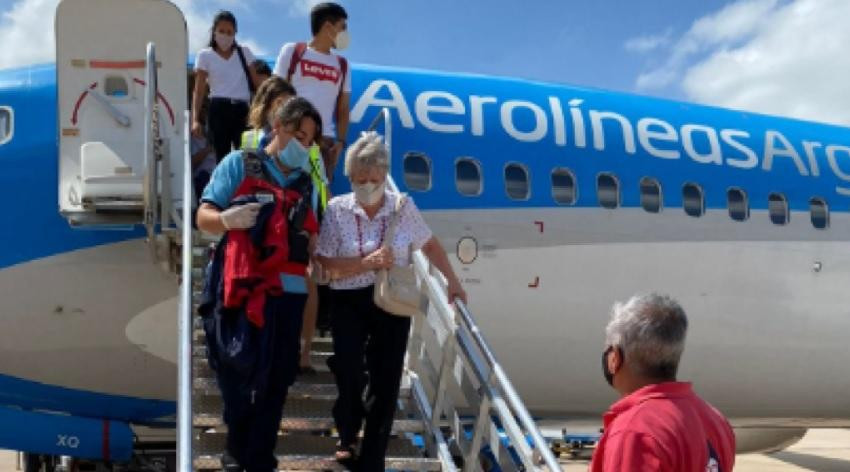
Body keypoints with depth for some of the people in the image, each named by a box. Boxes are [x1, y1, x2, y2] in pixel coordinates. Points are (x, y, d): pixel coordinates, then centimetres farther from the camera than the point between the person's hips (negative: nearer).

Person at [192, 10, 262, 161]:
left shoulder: (244, 52, 12)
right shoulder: (205, 55, 5)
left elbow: (257, 84, 12)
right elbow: (198, 90, 1)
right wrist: (195, 119, -9)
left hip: (242, 109, 2)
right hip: (220, 109, -2)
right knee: (222, 155, -2)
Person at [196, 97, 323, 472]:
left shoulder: (306, 181, 17)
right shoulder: (239, 164, 5)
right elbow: (204, 217, 1)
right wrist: (227, 219, -20)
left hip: (288, 291, 3)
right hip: (241, 288, -3)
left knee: (276, 379, 2)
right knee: (235, 374, 3)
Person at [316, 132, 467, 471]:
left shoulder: (403, 207, -2)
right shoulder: (337, 210, -7)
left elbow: (430, 244, 13)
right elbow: (324, 264, -10)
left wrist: (452, 281, 14)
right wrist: (367, 262, -21)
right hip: (350, 303, -1)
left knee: (386, 381, 3)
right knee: (349, 377, -7)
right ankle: (347, 439, 26)